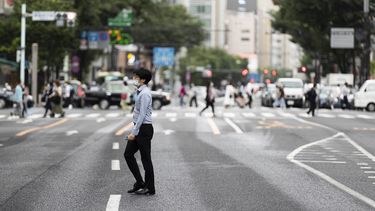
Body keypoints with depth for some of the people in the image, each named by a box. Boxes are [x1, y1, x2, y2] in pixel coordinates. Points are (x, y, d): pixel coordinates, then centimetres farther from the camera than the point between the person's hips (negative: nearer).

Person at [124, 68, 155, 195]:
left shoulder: (145, 94, -17)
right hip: (139, 128, 10)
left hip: (144, 129, -10)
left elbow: (142, 115, -21)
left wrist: (134, 132, -21)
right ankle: (139, 183, 16)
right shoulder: (140, 92, 13)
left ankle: (150, 188, 7)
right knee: (128, 154, 11)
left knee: (145, 159, -2)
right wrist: (134, 131, 18)